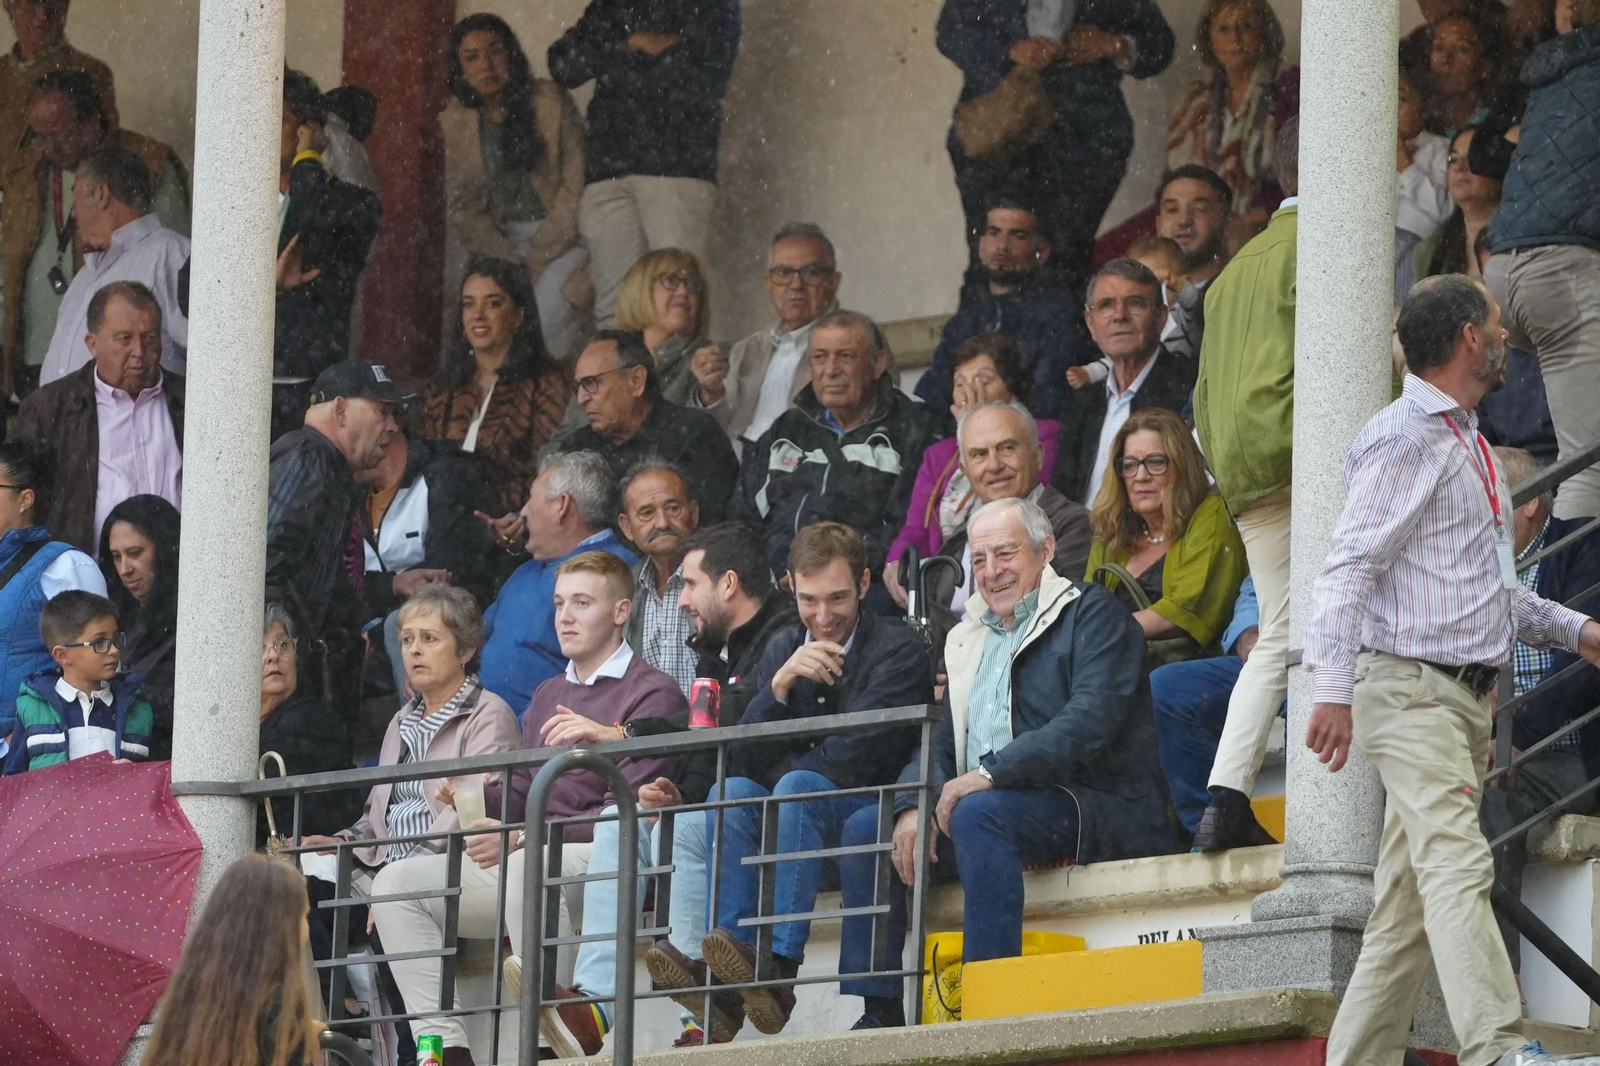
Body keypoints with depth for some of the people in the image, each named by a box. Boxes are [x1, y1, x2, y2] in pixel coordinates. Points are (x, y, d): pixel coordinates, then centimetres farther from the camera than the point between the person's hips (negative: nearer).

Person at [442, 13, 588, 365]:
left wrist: (538, 259, -11)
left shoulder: (550, 102, -4)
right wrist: (510, 260, -9)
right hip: (495, 239, 3)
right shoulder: (452, 122, 3)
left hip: (556, 233, -3)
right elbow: (458, 207, 3)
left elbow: (576, 187, -6)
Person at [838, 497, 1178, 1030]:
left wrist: (991, 774, -23)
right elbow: (940, 743, 18)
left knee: (979, 813, -35)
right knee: (865, 827, -4)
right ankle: (879, 1013, -10)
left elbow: (1090, 724, -17)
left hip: (1091, 807, -8)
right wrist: (915, 805, -5)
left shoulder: (1092, 614, -1)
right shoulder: (970, 638, 23)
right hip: (984, 808, 8)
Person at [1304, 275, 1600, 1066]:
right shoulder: (1404, 439, -9)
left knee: (1411, 898, 6)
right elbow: (1350, 566, -16)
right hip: (1411, 686, -10)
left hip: (1467, 698, 10)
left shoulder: (1465, 444, 22)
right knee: (1457, 866, -22)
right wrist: (1334, 690, -25)